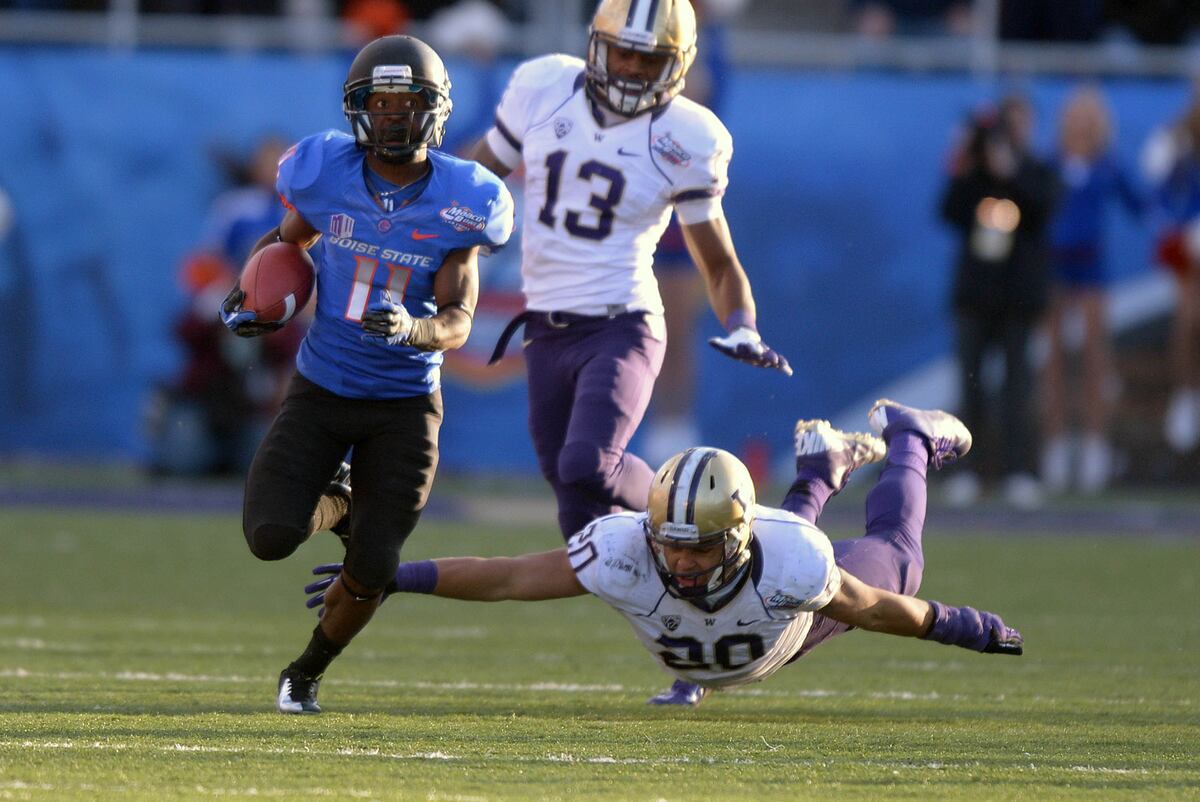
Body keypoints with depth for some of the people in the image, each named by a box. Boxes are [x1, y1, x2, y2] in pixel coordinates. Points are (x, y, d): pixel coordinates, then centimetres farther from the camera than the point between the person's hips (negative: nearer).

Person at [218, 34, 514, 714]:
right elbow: (289, 236, 14)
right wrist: (252, 292, -4)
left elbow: (458, 323, -16)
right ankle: (334, 502, 21)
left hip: (405, 405, -1)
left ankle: (307, 673, 26)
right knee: (271, 537, -16)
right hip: (321, 393, 1)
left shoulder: (459, 204, -13)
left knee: (371, 572, -4)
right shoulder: (326, 174, -9)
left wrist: (411, 328, -38)